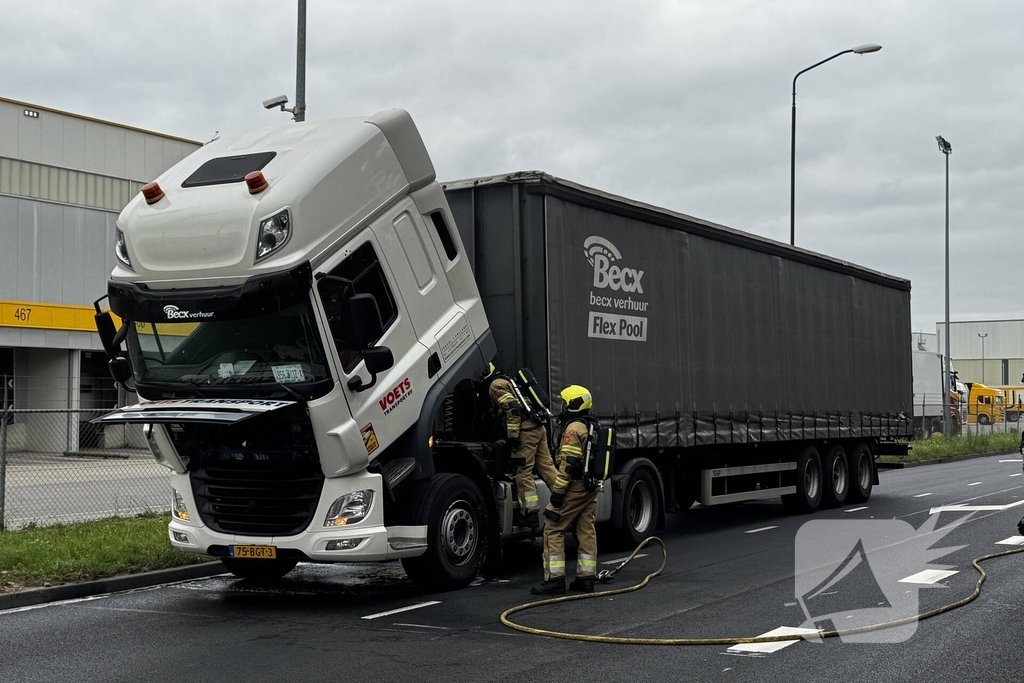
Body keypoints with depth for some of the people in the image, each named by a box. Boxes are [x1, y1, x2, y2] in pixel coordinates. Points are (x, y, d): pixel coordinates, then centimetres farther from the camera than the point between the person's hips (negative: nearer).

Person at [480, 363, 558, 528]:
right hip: (539, 428, 9)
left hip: (526, 431, -9)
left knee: (523, 472, -5)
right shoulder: (508, 381, 27)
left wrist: (513, 434, -17)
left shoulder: (495, 385, -2)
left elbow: (512, 407, -16)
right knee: (547, 467, 8)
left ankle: (530, 514, -5)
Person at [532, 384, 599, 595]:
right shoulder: (593, 428, 15)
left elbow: (569, 463, -21)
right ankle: (586, 577, 12)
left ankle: (554, 579, -7)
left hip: (575, 488, -9)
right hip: (591, 489, 9)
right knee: (587, 531, 10)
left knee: (553, 529, -4)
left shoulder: (573, 428, -15)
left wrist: (557, 490, -19)